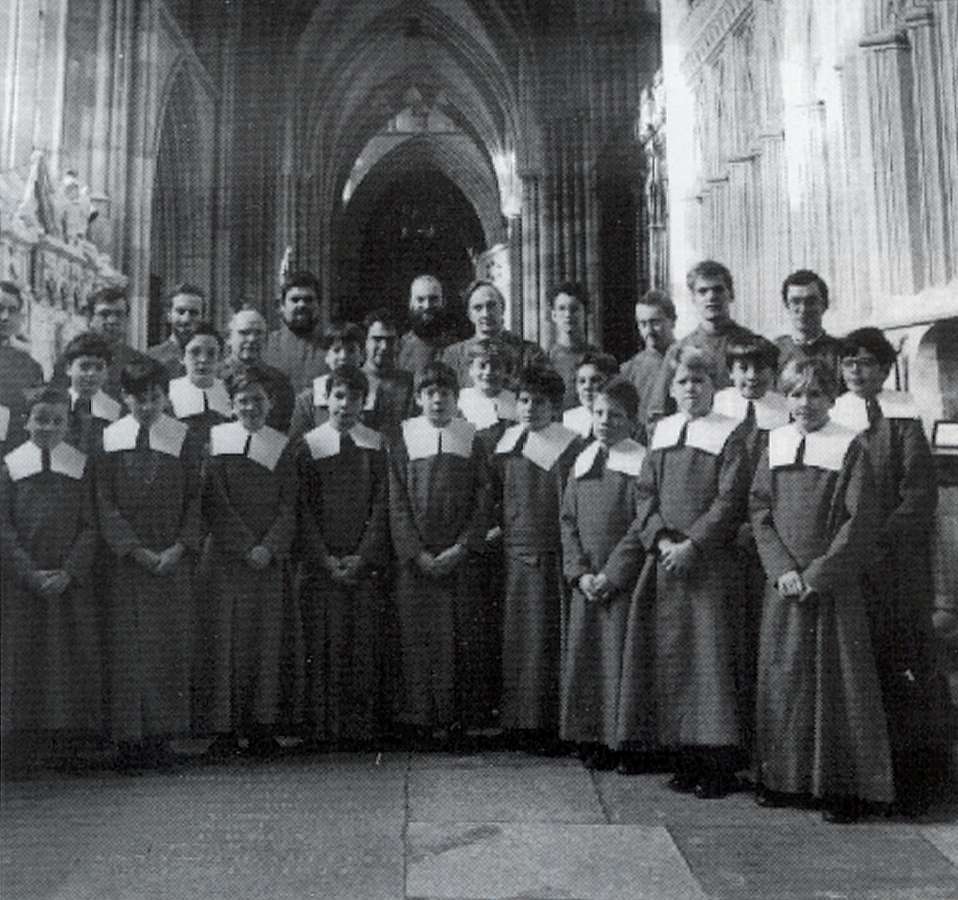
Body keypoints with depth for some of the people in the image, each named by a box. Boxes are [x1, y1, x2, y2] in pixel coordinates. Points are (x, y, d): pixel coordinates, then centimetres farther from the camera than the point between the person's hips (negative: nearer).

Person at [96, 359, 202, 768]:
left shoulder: (183, 438, 3)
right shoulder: (110, 438, 2)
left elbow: (196, 499, 2)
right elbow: (104, 501, -2)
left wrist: (181, 547, -11)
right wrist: (134, 548, -12)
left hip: (171, 557, 1)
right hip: (124, 558, 0)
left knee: (169, 646, 3)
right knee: (126, 645, 1)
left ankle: (161, 735, 12)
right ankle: (128, 737, 10)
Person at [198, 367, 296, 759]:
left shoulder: (281, 447, 9)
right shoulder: (217, 441, 3)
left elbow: (289, 507, 4)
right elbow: (214, 503, -4)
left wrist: (268, 547, -11)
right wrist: (246, 547, -11)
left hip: (269, 560, 2)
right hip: (225, 557, -2)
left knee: (265, 637, 3)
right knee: (226, 637, -2)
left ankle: (261, 724, 11)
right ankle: (224, 726, 6)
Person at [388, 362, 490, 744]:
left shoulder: (471, 439, 5)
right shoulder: (404, 439, 3)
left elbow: (482, 500, 2)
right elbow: (397, 503, -1)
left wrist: (462, 548, -9)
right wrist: (416, 553, -9)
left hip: (458, 558, 0)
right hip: (415, 559, 0)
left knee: (456, 637, 3)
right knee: (417, 637, 2)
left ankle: (455, 714, 13)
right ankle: (421, 714, 13)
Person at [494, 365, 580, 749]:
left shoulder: (569, 446, -7)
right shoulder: (507, 442, 8)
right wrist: (497, 530, 9)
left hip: (551, 556, -5)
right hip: (514, 553, 5)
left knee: (546, 639, 0)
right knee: (516, 640, 10)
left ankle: (546, 722, 12)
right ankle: (521, 721, 21)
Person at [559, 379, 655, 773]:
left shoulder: (641, 464, -6)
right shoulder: (582, 463, 9)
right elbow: (568, 521, 8)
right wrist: (580, 572, -4)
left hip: (628, 584, -5)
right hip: (587, 584, 5)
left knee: (627, 661, 0)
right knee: (587, 660, 9)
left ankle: (631, 744, 13)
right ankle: (594, 740, 21)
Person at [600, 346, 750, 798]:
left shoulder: (729, 434, -2)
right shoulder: (661, 432, 12)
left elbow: (730, 501, -9)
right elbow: (646, 494, 9)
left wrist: (691, 545, -15)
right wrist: (660, 540, -5)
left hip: (711, 561, -4)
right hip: (666, 559, 5)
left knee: (711, 655, -3)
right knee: (672, 658, 6)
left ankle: (720, 766, 7)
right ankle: (685, 758, 17)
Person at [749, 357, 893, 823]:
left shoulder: (850, 449, -2)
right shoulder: (774, 445, 7)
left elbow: (859, 523, -7)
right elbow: (759, 511, 4)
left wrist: (817, 574, -13)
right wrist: (783, 569, -8)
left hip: (833, 587, -3)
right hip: (784, 585, 3)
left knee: (836, 681, 1)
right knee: (781, 679, 7)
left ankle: (841, 786, 12)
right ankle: (782, 777, 19)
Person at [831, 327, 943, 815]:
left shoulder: (901, 419, -2)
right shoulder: (831, 418, 10)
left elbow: (919, 497, -8)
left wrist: (876, 544, -17)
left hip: (894, 568, -3)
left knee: (900, 665, 0)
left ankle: (913, 771, 12)